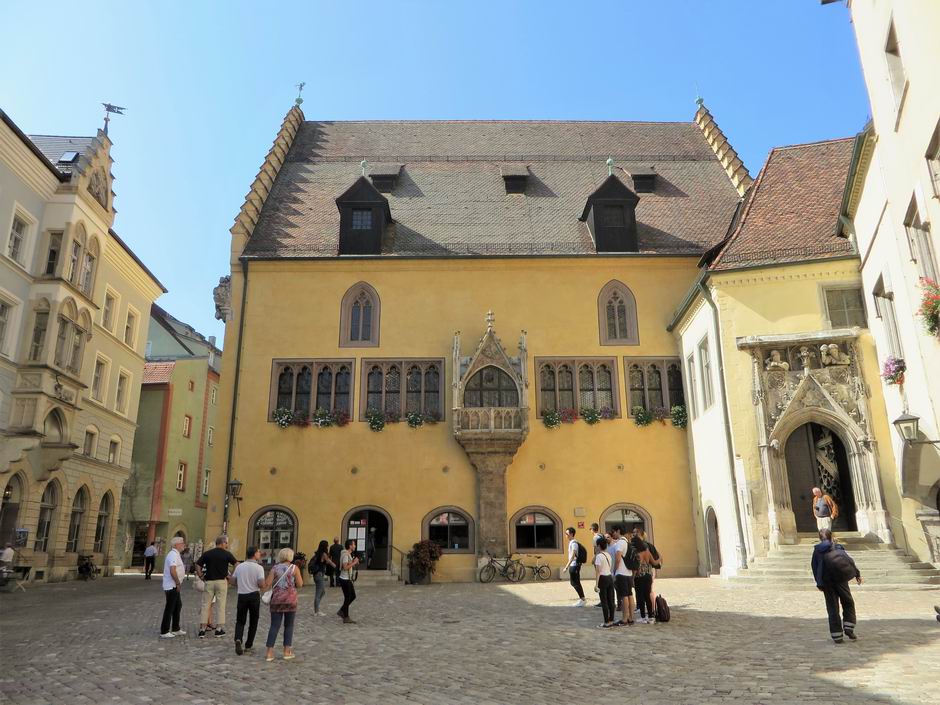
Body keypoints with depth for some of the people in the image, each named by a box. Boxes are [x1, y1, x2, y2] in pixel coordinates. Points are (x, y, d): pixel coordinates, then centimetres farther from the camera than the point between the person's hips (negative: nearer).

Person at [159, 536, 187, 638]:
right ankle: (164, 632, 4)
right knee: (169, 608, -3)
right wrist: (178, 583, -18)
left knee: (178, 606, 17)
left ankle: (176, 629, 25)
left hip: (174, 586, 11)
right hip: (172, 586, -11)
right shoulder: (173, 555, -18)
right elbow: (172, 571, -27)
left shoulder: (175, 554, 14)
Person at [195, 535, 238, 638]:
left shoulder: (207, 553, 4)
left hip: (209, 581, 2)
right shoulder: (227, 554, -3)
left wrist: (201, 577, 6)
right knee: (220, 605, 6)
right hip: (221, 581, -2)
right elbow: (237, 564, -8)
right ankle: (219, 628, 9)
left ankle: (202, 629, 6)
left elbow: (197, 565, 0)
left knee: (206, 605, 8)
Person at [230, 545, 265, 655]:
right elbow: (261, 584, -18)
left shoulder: (239, 566, 2)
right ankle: (248, 645, 15)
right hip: (254, 596, -3)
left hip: (242, 596, 3)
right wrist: (255, 584, 5)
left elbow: (231, 581, 7)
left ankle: (238, 639, -16)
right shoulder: (258, 568, -11)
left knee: (240, 621, 10)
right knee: (253, 622, 12)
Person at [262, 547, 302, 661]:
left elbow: (267, 584, -4)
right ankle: (287, 651, 10)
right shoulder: (294, 568, -1)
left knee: (274, 626, 5)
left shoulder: (275, 568, 3)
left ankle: (270, 652, 1)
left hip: (276, 600, 2)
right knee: (289, 625, 9)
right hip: (290, 600, -1)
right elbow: (300, 584, -3)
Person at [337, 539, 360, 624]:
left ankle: (341, 611, 25)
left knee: (353, 596, 15)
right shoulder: (345, 554, -18)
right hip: (345, 579, -10)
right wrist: (354, 562, -20)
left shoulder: (349, 554, 13)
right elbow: (345, 567, -28)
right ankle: (346, 618, 8)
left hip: (348, 579, 10)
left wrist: (354, 563, 5)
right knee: (347, 598, -2)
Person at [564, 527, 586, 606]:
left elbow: (573, 556, -25)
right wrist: (569, 566, 21)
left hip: (574, 565, -10)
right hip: (572, 565, 10)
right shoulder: (570, 542, 14)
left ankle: (582, 600, 4)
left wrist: (567, 566, -28)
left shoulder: (574, 543, -16)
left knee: (576, 583, -4)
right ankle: (582, 599, 20)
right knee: (573, 583, 13)